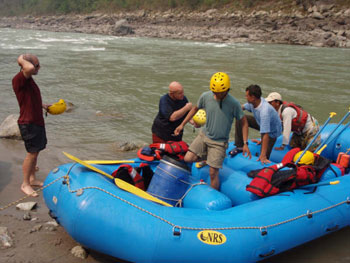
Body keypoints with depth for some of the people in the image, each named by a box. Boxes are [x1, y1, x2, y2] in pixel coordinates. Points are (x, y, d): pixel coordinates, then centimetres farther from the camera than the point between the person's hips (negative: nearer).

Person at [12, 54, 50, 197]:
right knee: (32, 153, -4)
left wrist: (43, 105, 28)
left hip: (37, 121, 10)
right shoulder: (18, 79, -19)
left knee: (35, 152, 16)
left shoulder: (28, 79, 13)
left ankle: (32, 179, 29)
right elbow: (30, 68, -41)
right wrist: (21, 59, -22)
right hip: (28, 123, -10)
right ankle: (25, 184, 9)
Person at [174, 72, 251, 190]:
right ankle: (207, 157, 23)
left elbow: (243, 122, -7)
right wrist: (182, 124, 9)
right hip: (204, 135, 4)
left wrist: (245, 143, -12)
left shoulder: (234, 103, -19)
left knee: (213, 173, -5)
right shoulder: (205, 96, -9)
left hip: (219, 142, -4)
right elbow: (195, 108, 10)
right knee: (188, 159, -6)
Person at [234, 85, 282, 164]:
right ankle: (239, 146, 3)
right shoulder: (253, 102, -17)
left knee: (263, 160, -15)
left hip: (272, 131, -7)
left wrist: (263, 156, -43)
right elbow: (242, 107, 7)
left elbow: (266, 134, -43)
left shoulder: (264, 111, -41)